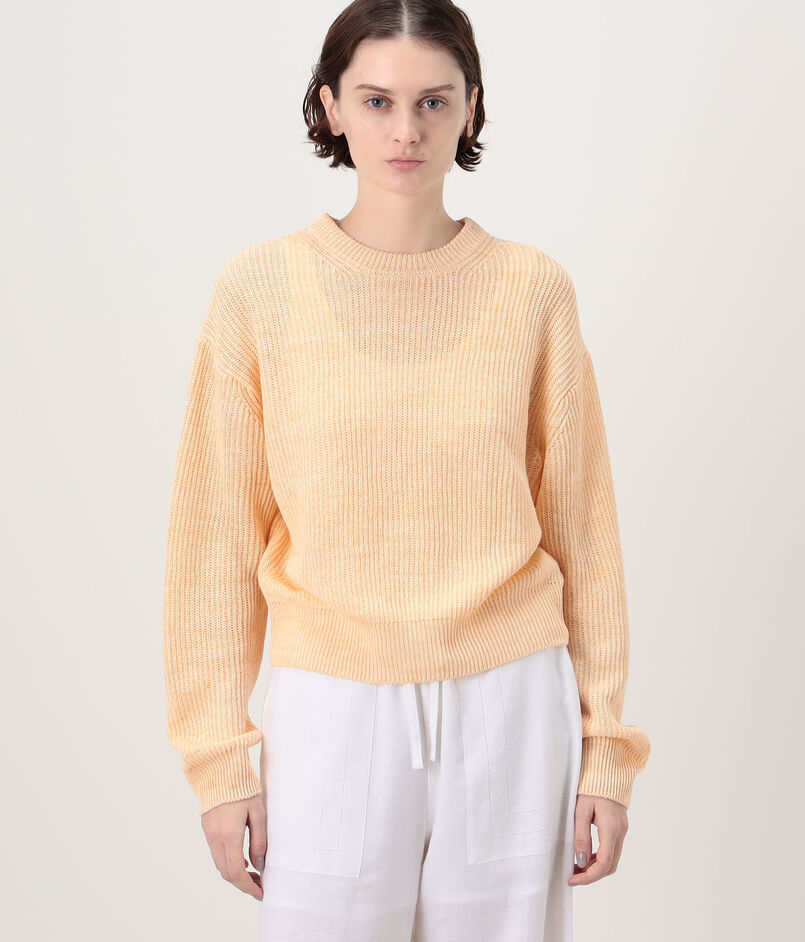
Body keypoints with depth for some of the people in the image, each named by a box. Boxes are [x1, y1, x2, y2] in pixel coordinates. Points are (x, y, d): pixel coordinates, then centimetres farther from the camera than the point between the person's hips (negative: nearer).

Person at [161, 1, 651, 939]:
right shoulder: (260, 288, -3)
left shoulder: (533, 288, 0)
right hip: (331, 714, -1)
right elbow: (217, 539, 1)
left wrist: (605, 743, 4)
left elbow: (581, 524, 4)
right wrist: (219, 755, -1)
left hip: (512, 711, 1)